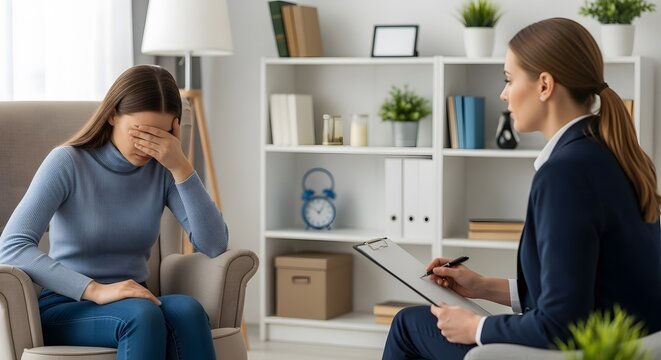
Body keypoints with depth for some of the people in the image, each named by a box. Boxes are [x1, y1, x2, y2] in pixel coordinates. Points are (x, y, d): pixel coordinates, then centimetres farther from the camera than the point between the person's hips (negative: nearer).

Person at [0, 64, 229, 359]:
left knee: (186, 310, -31)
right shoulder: (68, 162, -10)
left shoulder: (162, 170, 1)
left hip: (134, 304, 4)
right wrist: (96, 290, -31)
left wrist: (181, 167, -18)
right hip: (65, 308, -4)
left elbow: (214, 244, -9)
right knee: (141, 314, -36)